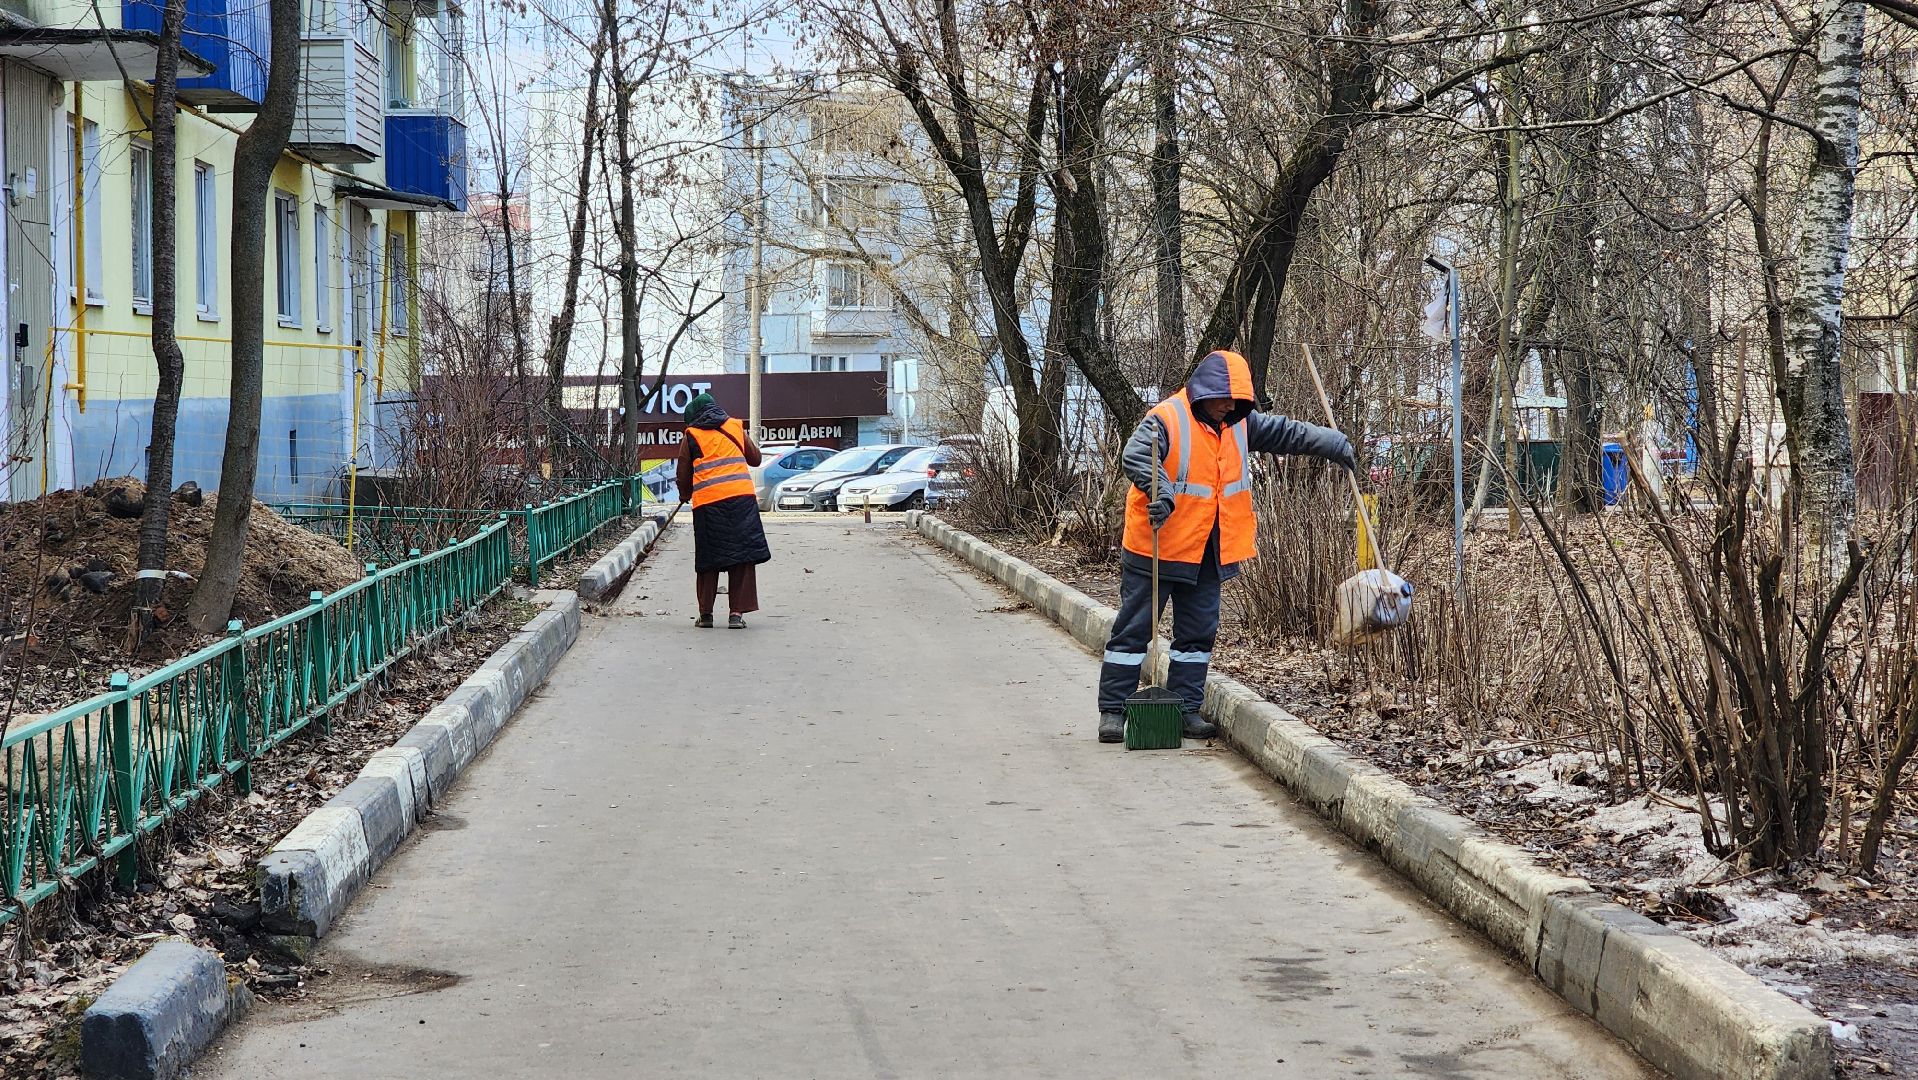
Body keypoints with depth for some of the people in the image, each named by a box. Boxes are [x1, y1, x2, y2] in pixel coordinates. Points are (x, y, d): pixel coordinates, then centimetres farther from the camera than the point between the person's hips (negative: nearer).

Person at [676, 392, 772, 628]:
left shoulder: (692, 436, 9)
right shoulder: (735, 427, 14)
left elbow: (683, 474, 12)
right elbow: (755, 458, 20)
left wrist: (685, 494, 31)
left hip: (707, 501, -1)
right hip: (742, 497, 1)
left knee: (708, 557, 10)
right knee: (742, 556, 3)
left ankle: (705, 612, 12)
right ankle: (736, 612, -4)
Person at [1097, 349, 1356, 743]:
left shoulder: (1237, 425, 8)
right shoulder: (1166, 419, -15)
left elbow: (1286, 432, 13)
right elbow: (1136, 456, -29)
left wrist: (1335, 445, 6)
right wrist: (1161, 492, -45)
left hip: (1206, 554, 7)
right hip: (1156, 549, -7)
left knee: (1198, 632, 10)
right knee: (1133, 630, -1)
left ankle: (1186, 709, 18)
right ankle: (1112, 710, 4)